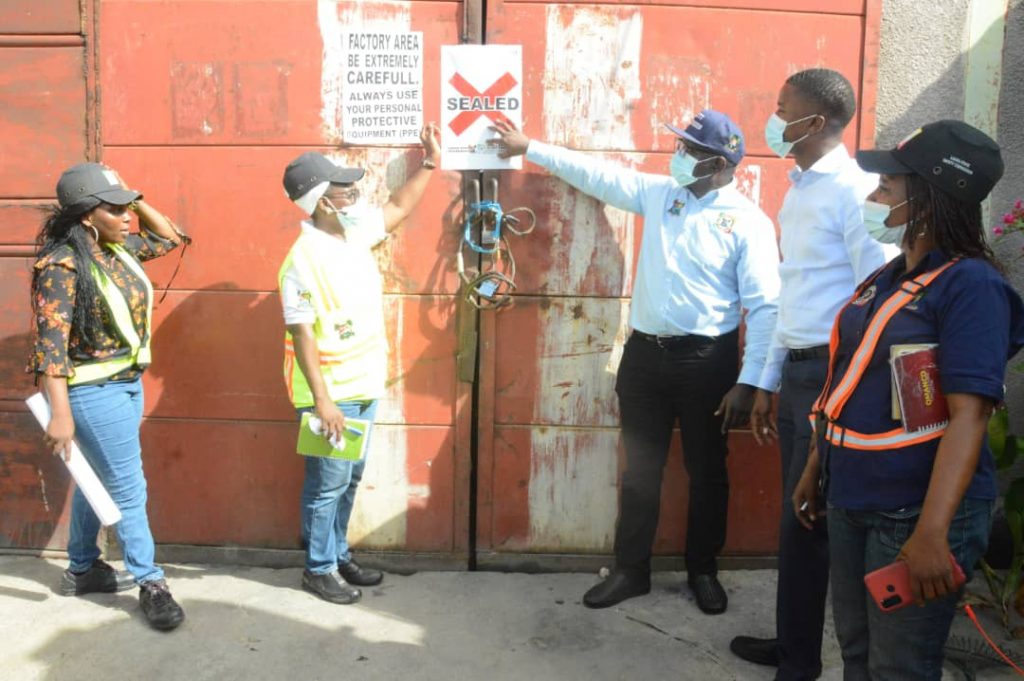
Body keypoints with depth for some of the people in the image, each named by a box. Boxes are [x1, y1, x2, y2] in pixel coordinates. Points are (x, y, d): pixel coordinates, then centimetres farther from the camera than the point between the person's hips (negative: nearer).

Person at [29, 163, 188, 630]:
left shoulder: (118, 247, 2)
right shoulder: (62, 264, -21)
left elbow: (168, 238, 18)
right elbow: (51, 342, -23)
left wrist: (138, 203, 1)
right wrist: (60, 414, -27)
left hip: (127, 382, 8)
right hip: (93, 392, -8)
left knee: (98, 480, 20)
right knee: (128, 487, -1)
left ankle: (82, 569, 36)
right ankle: (151, 583, 13)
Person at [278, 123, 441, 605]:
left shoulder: (354, 229, 3)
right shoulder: (303, 261, -21)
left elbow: (398, 208, 21)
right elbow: (302, 337, -22)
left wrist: (429, 163, 14)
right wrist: (322, 401, -24)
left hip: (364, 385, 8)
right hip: (331, 392, -8)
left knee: (350, 478, 18)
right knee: (329, 482, 4)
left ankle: (338, 555, 33)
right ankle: (318, 570, 21)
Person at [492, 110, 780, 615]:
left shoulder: (748, 222, -9)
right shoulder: (657, 193, 6)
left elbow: (764, 307, -12)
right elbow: (595, 174, 15)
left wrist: (748, 383, -17)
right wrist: (529, 148, 17)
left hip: (706, 360, -4)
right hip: (644, 353, 4)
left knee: (706, 471, 11)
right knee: (640, 469, 11)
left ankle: (703, 571, 30)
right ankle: (631, 570, 25)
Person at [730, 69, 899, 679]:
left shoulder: (855, 191, -12)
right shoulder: (798, 191, 15)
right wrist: (768, 382, 18)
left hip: (833, 375, -8)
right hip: (798, 373, 8)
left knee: (806, 521, 1)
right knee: (798, 518, 16)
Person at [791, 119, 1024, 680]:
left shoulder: (971, 285, -16)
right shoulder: (885, 279, 10)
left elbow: (968, 415, -24)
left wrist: (932, 532, -30)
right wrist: (815, 470, 19)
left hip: (915, 514, -8)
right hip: (850, 503, 8)